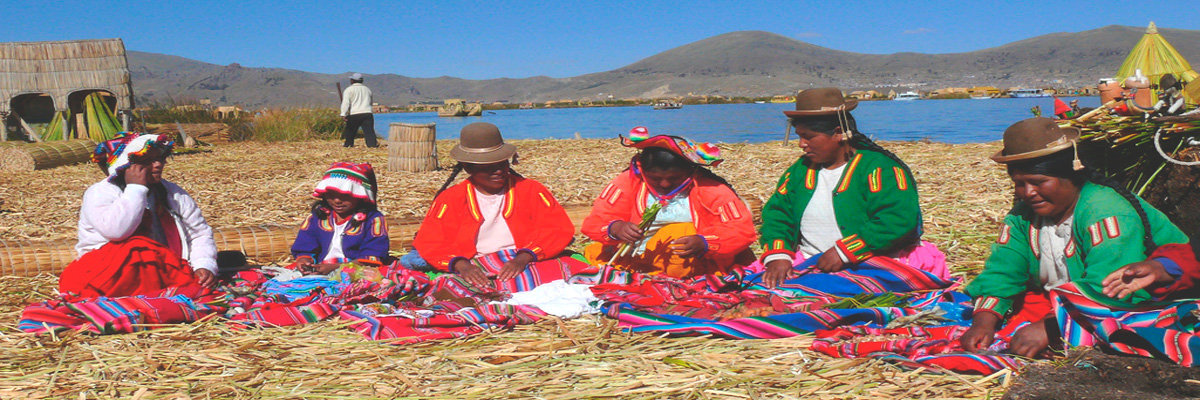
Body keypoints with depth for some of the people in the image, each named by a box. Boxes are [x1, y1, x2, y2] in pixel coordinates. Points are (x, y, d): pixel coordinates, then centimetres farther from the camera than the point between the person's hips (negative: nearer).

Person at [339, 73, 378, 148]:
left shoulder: (349, 90, 3)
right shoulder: (367, 89, 19)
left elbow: (346, 102, -9)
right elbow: (371, 101, 30)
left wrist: (343, 114, -15)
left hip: (354, 114, -3)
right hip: (367, 113, 3)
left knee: (350, 130, 16)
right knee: (369, 130, -6)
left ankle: (348, 144, 27)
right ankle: (373, 143, -24)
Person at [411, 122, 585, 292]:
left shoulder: (531, 190, 11)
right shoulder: (450, 199, 10)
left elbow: (560, 229, 3)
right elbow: (430, 244, 4)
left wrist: (523, 258, -15)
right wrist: (461, 265, -17)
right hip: (477, 271, -2)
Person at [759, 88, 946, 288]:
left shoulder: (880, 168, -7)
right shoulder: (800, 170, 14)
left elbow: (898, 221, -19)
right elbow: (776, 213, 10)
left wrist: (844, 251, -22)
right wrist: (778, 255, -11)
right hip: (810, 267, 4)